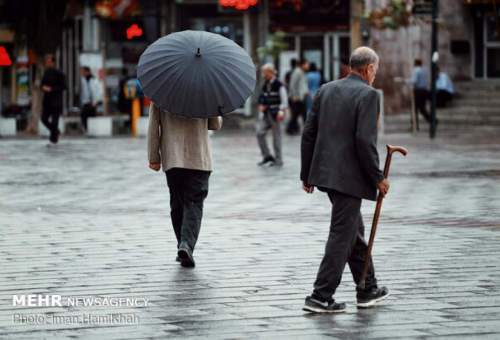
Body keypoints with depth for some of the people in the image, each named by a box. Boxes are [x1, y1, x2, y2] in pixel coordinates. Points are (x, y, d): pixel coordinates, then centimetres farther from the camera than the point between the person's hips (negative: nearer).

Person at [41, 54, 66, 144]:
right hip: (47, 100, 6)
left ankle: (53, 139, 4)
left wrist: (51, 89, -19)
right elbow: (42, 83, 20)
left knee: (54, 120, -5)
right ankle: (56, 132, 24)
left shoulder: (59, 74, -9)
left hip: (56, 100, -6)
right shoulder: (46, 72, 11)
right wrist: (43, 87, -4)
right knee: (44, 119, 2)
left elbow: (63, 86, -11)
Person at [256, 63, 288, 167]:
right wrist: (261, 106, 3)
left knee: (276, 137, 1)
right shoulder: (265, 85, 11)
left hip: (275, 114, -6)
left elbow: (284, 101, -13)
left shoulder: (279, 85, -10)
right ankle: (267, 156, 5)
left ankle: (278, 160, 11)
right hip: (265, 114, 6)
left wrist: (281, 111, -27)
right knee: (260, 133, -7)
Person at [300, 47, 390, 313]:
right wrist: (377, 178, -10)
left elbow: (309, 134, 10)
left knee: (355, 230, 19)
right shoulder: (368, 94, -11)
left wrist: (307, 174, 16)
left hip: (325, 172, 8)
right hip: (349, 177, -8)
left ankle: (367, 290, 28)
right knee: (342, 236, -1)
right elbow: (365, 140, -20)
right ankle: (321, 297, -2)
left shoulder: (326, 90, 10)